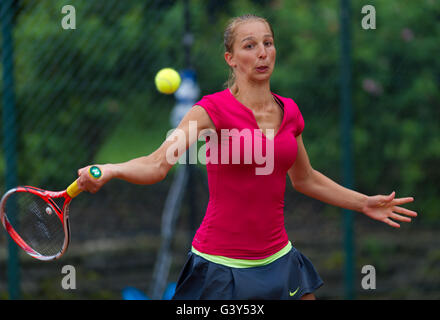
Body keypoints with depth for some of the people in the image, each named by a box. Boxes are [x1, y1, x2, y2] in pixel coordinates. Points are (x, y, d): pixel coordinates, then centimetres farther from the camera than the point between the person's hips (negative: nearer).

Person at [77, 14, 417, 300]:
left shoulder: (289, 112, 6)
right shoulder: (214, 109, -11)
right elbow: (157, 164, -23)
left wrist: (364, 203, 20)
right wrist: (109, 170, -42)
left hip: (277, 258, 5)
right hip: (221, 263, -5)